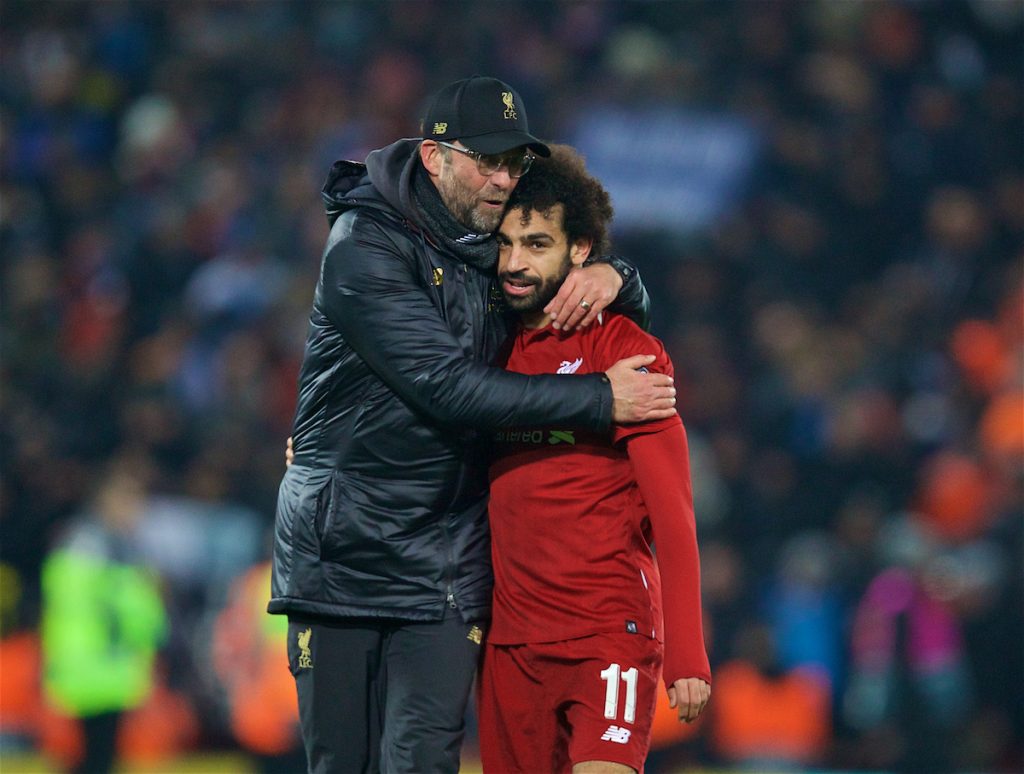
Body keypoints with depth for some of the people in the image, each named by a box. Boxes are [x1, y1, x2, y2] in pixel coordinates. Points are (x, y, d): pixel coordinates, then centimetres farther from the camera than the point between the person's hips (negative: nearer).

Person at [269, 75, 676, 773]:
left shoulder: (495, 250, 7)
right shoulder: (365, 248, -12)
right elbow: (450, 386, -22)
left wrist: (612, 279, -8)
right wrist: (601, 398, -21)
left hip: (445, 559, 4)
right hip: (342, 552, -4)